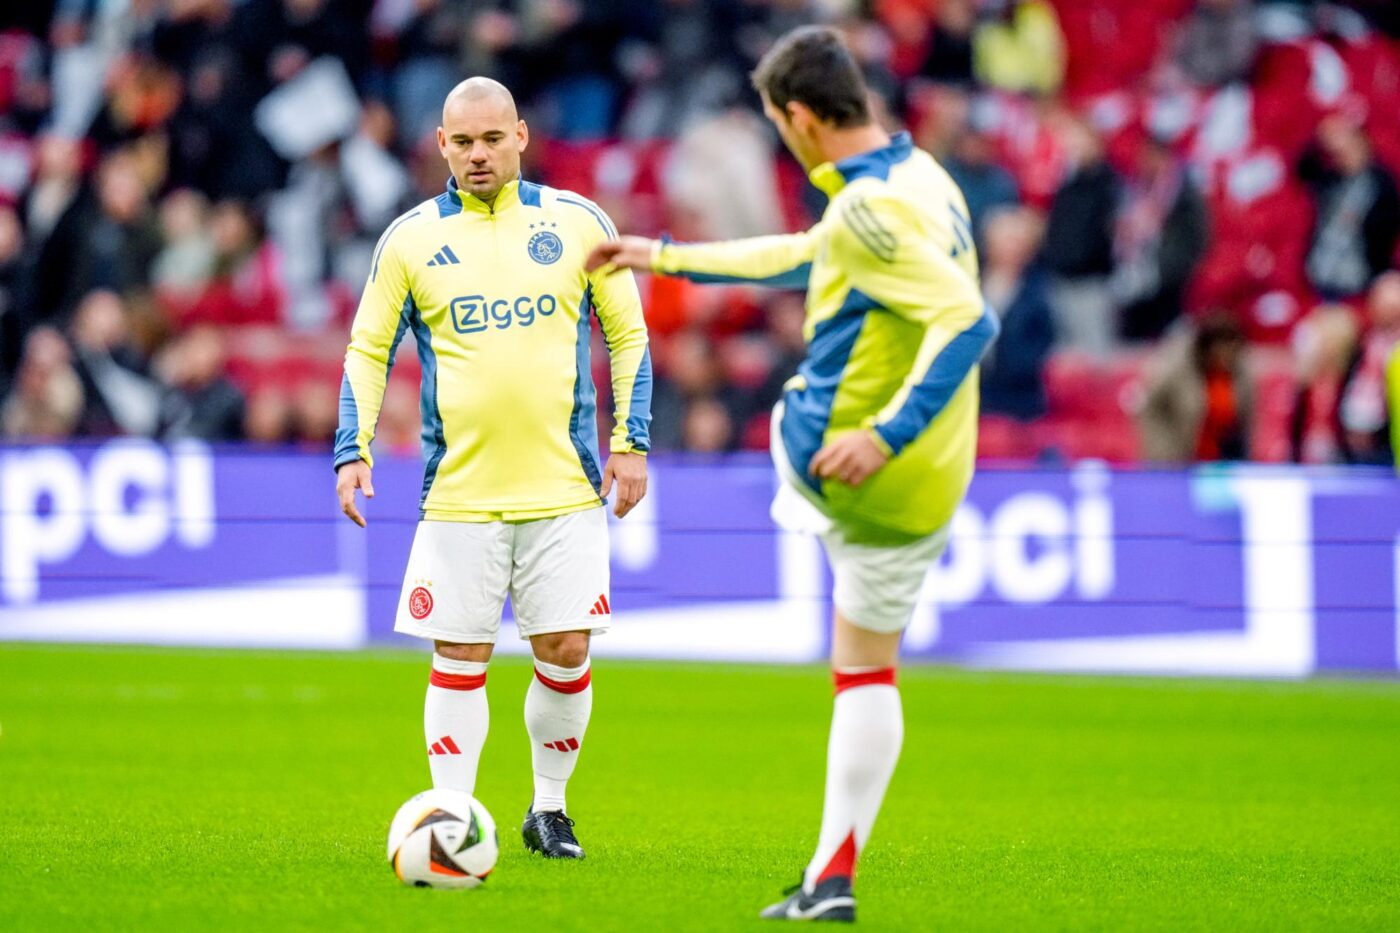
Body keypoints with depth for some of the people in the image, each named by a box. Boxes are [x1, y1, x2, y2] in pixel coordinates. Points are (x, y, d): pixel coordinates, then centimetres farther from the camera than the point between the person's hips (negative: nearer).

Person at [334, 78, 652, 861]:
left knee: (566, 651, -1)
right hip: (458, 493, 0)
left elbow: (628, 334, 11)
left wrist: (631, 442, 3)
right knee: (459, 657, -1)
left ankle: (550, 808, 18)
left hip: (565, 487, 0)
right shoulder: (410, 238, 4)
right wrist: (353, 450, -2)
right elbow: (369, 349, 10)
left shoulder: (579, 223, 5)